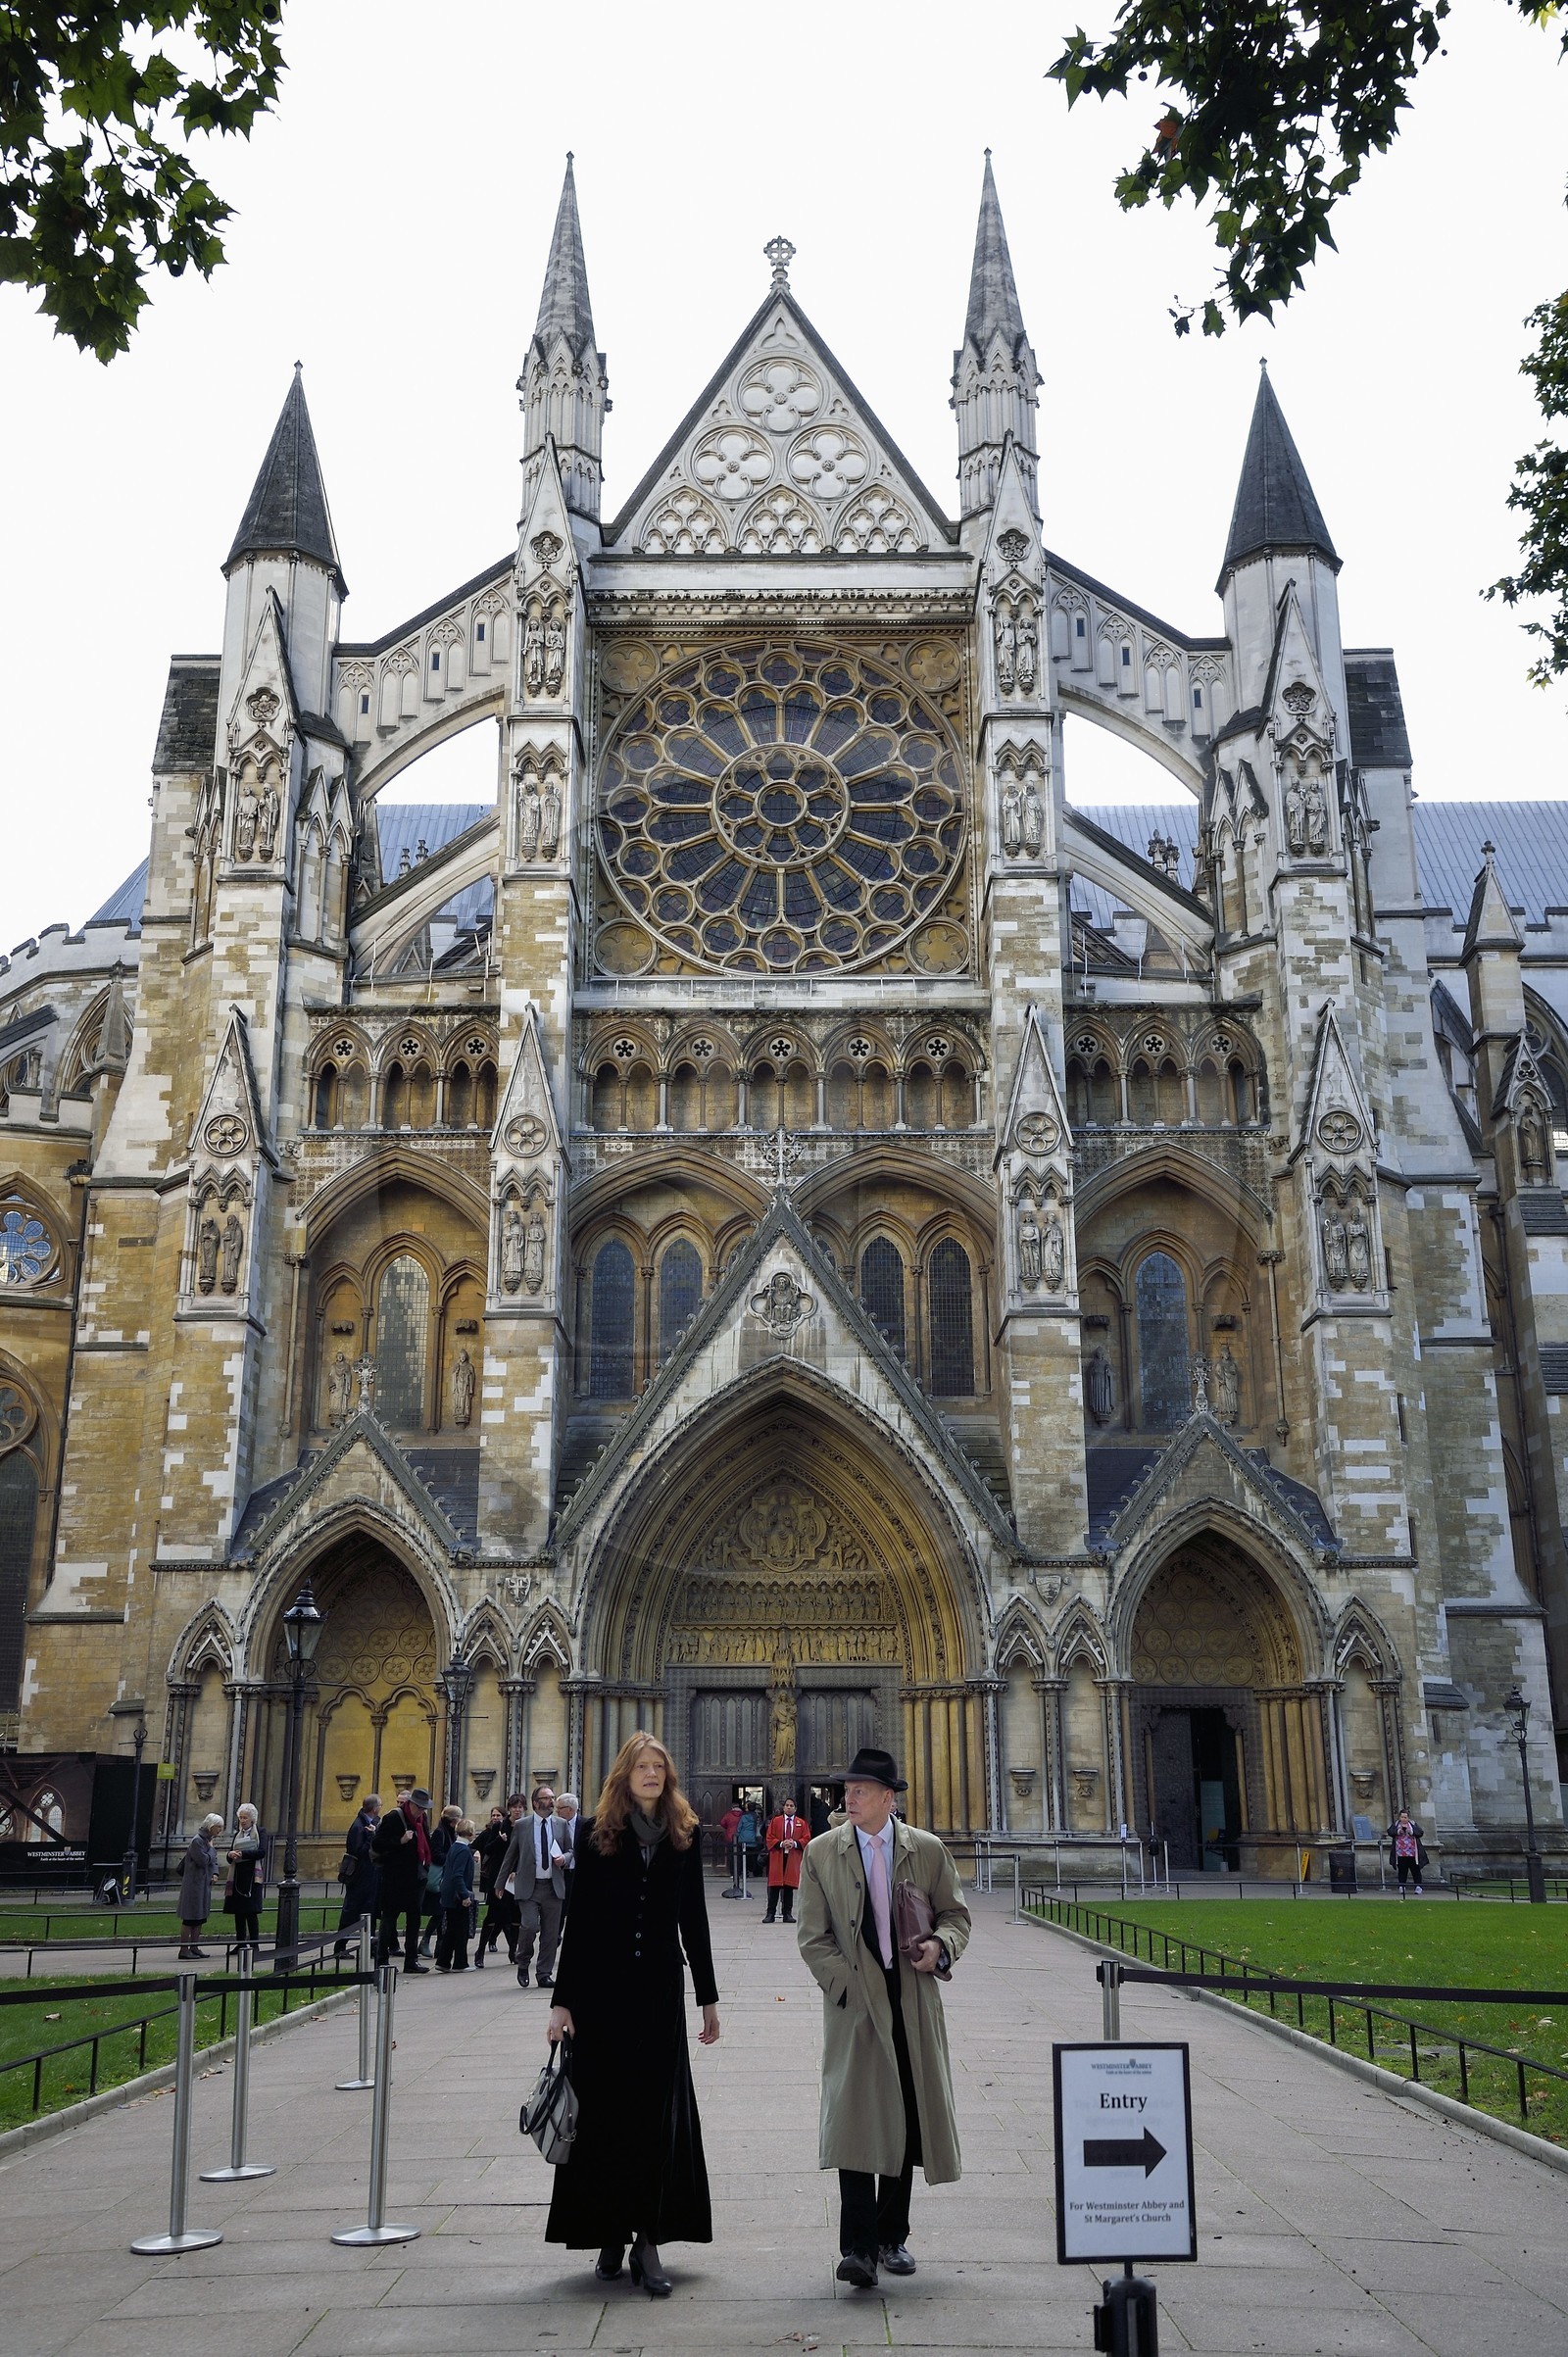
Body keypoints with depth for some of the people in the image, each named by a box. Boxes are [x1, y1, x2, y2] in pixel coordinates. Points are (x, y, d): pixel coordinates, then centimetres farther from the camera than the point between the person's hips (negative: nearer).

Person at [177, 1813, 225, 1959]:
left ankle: (194, 1947, 18)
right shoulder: (197, 1841, -15)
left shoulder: (207, 1840, 14)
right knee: (190, 1918, -5)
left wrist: (214, 1874, 1)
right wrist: (211, 1849, -7)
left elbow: (214, 1860, 18)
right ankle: (184, 1950, -2)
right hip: (194, 1884, -9)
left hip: (204, 1885, 9)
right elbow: (203, 1860, -22)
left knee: (200, 1917, 12)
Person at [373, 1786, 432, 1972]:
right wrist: (400, 1841, -24)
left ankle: (411, 1960, 15)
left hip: (416, 1877, 7)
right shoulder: (394, 1817, -12)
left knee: (414, 1918, 9)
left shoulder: (421, 1818, 10)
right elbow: (377, 1844, -15)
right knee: (389, 1917, -1)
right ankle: (381, 1960, 5)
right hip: (396, 1878, -7)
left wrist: (426, 1867, 11)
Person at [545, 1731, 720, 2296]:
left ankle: (648, 2240, 6)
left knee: (658, 2112, 0)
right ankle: (609, 2236, 18)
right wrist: (563, 1999, -5)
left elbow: (693, 1920, 9)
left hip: (661, 1990, 1)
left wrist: (708, 1997, 11)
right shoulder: (595, 1833, -1)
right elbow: (578, 1920, -2)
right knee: (604, 2110, 5)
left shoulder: (684, 1835, 4)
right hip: (602, 1989, -1)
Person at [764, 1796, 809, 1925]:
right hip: (777, 1857, -1)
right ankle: (771, 1914, 0)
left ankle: (788, 1914, 9)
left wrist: (795, 1844, -12)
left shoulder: (801, 1823, 8)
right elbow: (770, 1839, 3)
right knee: (774, 1886, -3)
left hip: (793, 1858, 1)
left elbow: (806, 1839, 5)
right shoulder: (775, 1821, 6)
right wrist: (781, 1844, -13)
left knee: (789, 1886, 3)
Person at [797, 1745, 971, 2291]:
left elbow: (955, 1913, 12)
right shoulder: (821, 1853, 2)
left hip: (913, 2003, 2)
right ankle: (858, 2247, -9)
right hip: (854, 2002, -2)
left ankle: (891, 2237, 23)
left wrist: (941, 1944, -11)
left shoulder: (928, 1850, 4)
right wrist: (848, 1987, -10)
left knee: (907, 2118, 9)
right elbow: (814, 1937, 2)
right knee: (855, 2119, -11)